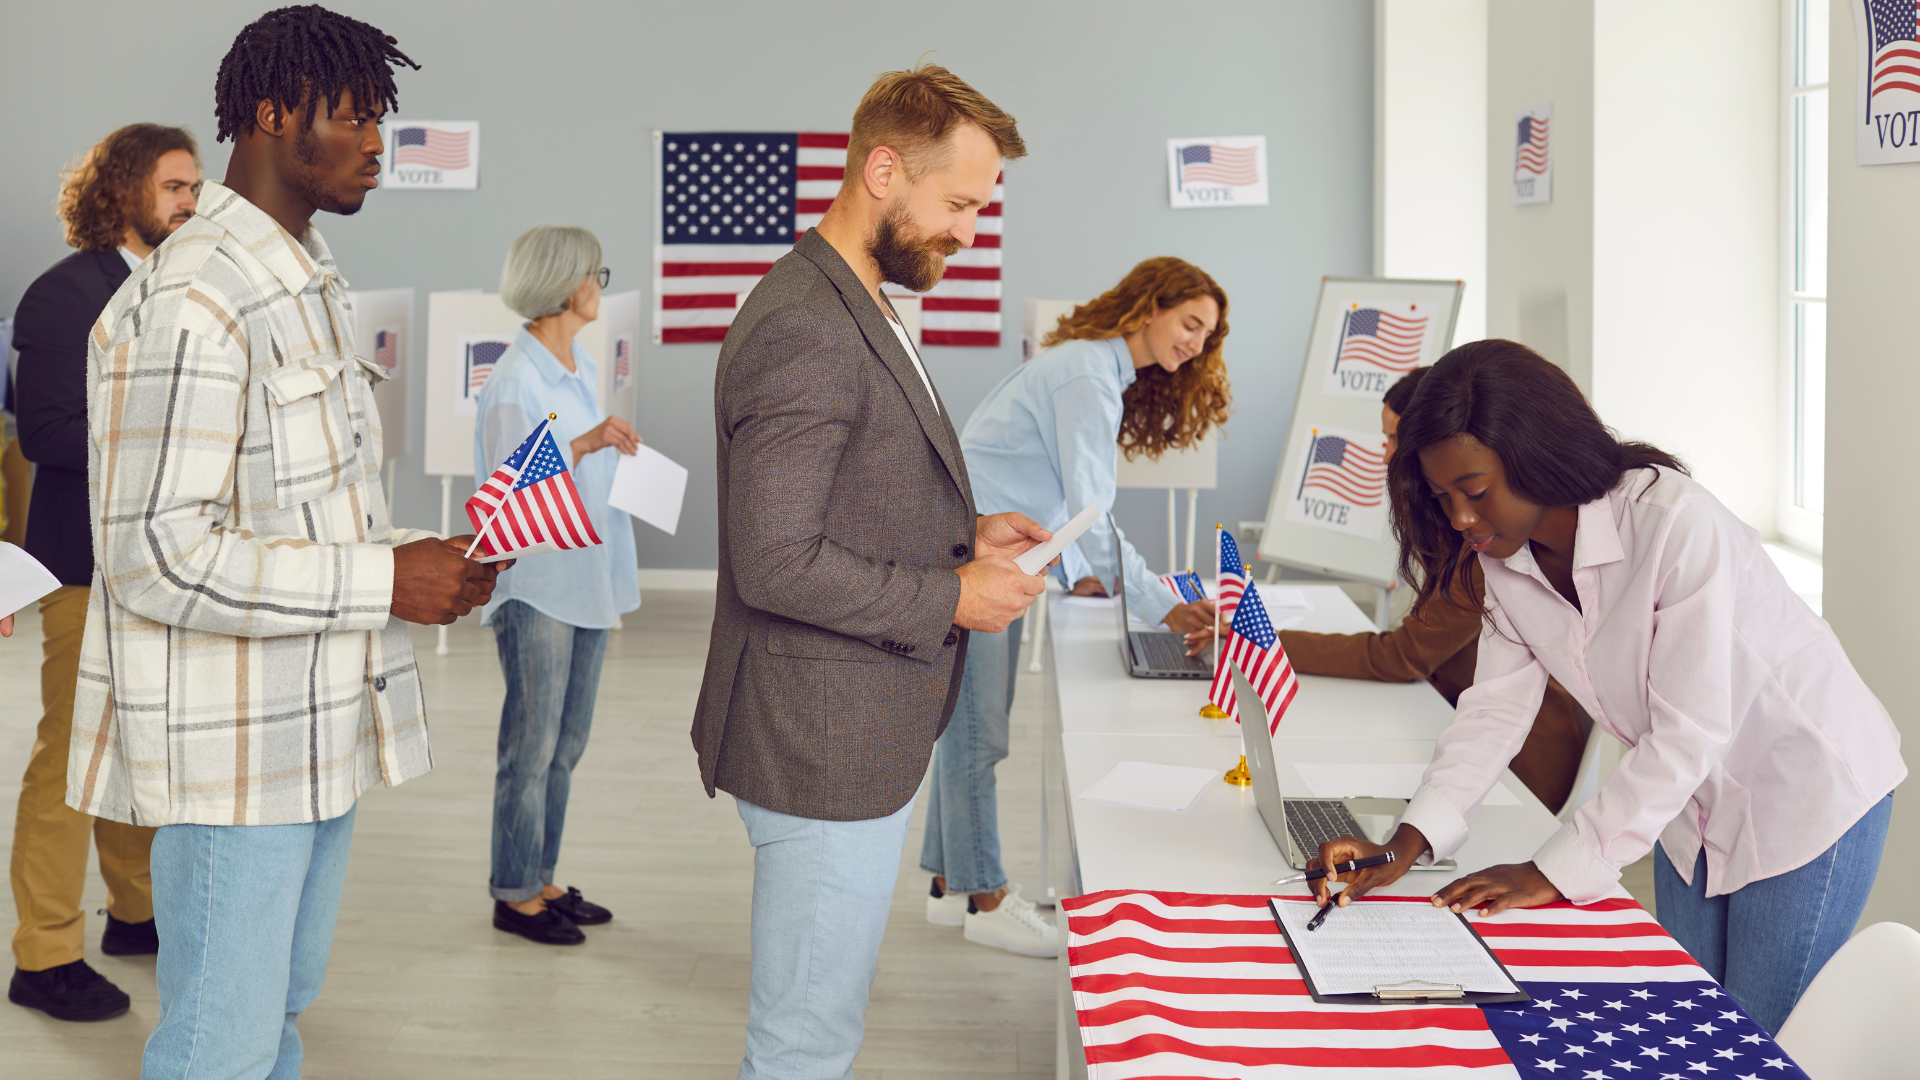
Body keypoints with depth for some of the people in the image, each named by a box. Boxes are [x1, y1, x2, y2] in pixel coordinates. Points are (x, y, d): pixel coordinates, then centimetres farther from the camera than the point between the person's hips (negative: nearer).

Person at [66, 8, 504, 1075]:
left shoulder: (312, 282, 14)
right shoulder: (192, 303, -19)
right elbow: (157, 556, -24)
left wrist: (421, 554, 2)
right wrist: (383, 581, -21)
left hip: (319, 727, 9)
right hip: (233, 743, -9)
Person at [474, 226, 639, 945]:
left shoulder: (582, 367, 12)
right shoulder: (515, 381, -15)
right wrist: (586, 444, -25)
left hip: (587, 581, 9)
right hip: (536, 586, -9)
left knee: (566, 743, 14)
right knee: (531, 746, 0)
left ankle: (541, 881, 24)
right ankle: (513, 895, 11)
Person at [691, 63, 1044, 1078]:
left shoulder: (856, 308, 13)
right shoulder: (802, 330, -22)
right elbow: (777, 564, -25)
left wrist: (962, 533, 8)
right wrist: (951, 598, -17)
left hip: (864, 739, 11)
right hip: (824, 752, -11)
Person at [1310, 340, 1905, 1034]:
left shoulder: (1675, 522, -31)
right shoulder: (1507, 559, -9)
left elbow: (1689, 736, -31)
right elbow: (1495, 708, -7)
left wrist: (1555, 872, -29)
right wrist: (1410, 840, -22)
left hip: (1809, 791, -6)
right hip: (1691, 803, 6)